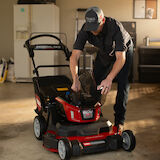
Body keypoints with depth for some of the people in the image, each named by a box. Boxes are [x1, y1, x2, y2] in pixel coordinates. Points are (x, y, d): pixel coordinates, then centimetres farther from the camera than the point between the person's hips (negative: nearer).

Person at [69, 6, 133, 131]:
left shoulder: (115, 27, -41)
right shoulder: (85, 30, -30)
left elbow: (120, 58, -45)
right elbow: (74, 56, -35)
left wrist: (109, 79, -58)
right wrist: (76, 79, -49)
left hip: (124, 51, -4)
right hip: (104, 52, 4)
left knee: (122, 82, -16)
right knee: (96, 80, 3)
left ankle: (119, 120, -6)